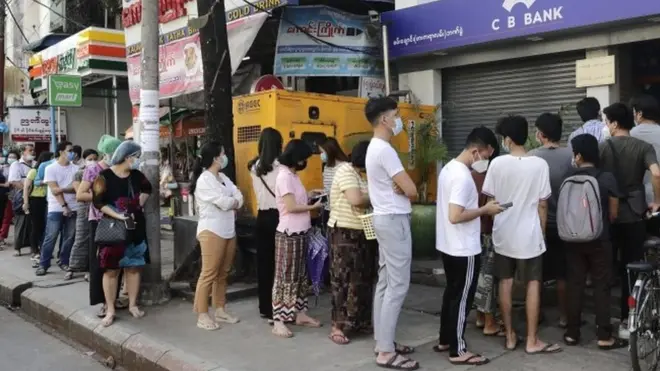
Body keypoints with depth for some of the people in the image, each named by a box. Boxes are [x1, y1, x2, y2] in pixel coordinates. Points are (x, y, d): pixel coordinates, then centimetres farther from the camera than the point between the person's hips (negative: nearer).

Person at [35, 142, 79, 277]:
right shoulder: (51, 168, -1)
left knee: (69, 237, 6)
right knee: (51, 237, -2)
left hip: (73, 208, 3)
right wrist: (64, 206, -13)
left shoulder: (75, 168, 6)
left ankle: (64, 262, 18)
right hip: (56, 209, -3)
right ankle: (43, 264, 7)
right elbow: (54, 190, -7)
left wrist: (63, 189, -18)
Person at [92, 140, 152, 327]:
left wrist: (140, 202, 8)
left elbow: (147, 188, 25)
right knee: (111, 269, 0)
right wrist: (117, 215, -23)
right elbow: (98, 202, -14)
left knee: (133, 267, 9)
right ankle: (110, 310, 8)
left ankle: (133, 305, 20)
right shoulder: (105, 176, -10)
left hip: (135, 228, 5)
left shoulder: (137, 175, 5)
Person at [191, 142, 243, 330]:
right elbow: (224, 202, -18)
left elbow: (239, 198, 6)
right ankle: (202, 315, 2)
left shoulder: (223, 177, 14)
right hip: (212, 232, -8)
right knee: (209, 274, -5)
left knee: (223, 273, 12)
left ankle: (220, 310, 22)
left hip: (229, 231, 8)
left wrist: (230, 203, -11)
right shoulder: (204, 180, -12)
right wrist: (234, 202, 0)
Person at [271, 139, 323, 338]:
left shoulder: (293, 175, 13)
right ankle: (278, 322, 0)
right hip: (288, 234, -9)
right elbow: (291, 207, -19)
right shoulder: (284, 176, -15)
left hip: (300, 233, 9)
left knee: (299, 275, 15)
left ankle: (300, 314, 26)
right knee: (284, 277, -5)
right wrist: (314, 207, -9)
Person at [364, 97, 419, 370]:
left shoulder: (375, 147, 14)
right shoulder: (384, 150, -19)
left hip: (385, 218, 10)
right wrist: (404, 188, 1)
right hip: (394, 220, -10)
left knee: (385, 283, 13)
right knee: (397, 286, -7)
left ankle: (382, 341, 21)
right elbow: (411, 190, -21)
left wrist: (399, 187, -7)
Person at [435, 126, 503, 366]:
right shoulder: (463, 177, -23)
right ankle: (458, 351, 11)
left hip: (448, 246, 10)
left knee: (451, 293, 19)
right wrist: (485, 210, -18)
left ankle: (445, 341, 30)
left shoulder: (448, 168, 8)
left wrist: (479, 207, 12)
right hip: (464, 250, -10)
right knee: (462, 298, 1)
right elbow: (455, 216, -28)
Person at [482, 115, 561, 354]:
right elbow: (542, 204, -5)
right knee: (533, 284, 6)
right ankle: (532, 341, 9)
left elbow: (490, 200, -2)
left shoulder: (497, 164, -8)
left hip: (503, 233, 1)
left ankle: (510, 336, 17)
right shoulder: (540, 165, -9)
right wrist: (542, 231, 7)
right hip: (529, 234, -1)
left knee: (505, 283, 10)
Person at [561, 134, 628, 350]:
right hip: (599, 240, -2)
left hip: (573, 239, 2)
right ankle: (604, 337, 9)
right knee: (601, 286, 5)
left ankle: (572, 333, 14)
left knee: (574, 284, 9)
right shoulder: (607, 178, -10)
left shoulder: (568, 178, -5)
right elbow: (613, 214, -2)